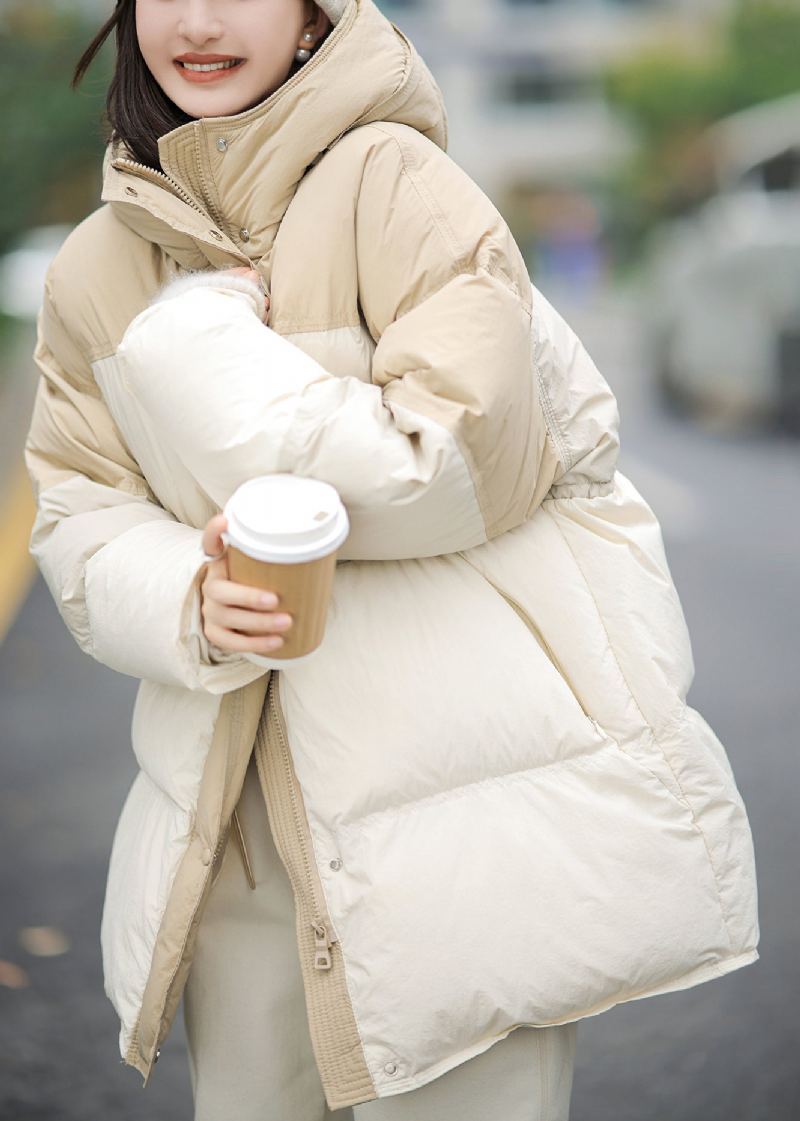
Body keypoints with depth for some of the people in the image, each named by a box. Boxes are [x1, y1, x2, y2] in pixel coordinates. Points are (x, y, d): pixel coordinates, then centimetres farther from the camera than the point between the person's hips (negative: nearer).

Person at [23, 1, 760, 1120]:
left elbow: (463, 461, -15)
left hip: (462, 800, -5)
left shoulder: (393, 181, -9)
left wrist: (200, 345, -13)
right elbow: (82, 528, 7)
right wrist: (191, 600, -15)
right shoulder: (93, 273, 8)